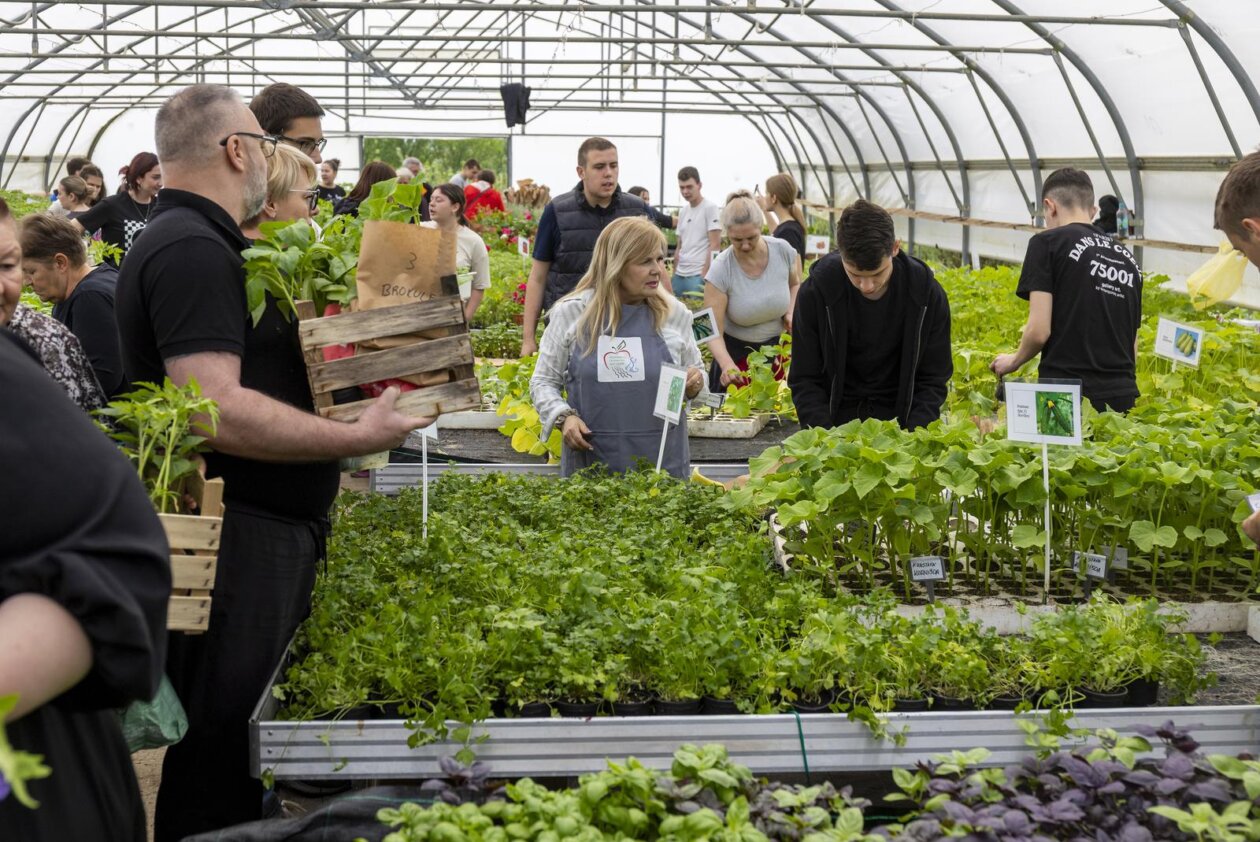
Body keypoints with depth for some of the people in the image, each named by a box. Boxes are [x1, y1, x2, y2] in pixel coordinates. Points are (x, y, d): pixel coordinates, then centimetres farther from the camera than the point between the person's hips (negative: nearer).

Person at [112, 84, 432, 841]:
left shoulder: (201, 243, 16)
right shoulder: (193, 250, -17)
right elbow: (214, 409, -27)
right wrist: (357, 437, -23)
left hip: (268, 532, 10)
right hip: (234, 545, -10)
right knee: (224, 755, -1)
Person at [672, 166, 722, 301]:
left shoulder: (710, 208, -4)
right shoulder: (683, 211, 16)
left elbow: (714, 245, -9)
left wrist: (704, 276, -14)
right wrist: (674, 274, 12)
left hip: (698, 275, -7)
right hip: (679, 275, 7)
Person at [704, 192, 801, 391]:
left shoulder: (783, 251, -13)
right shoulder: (720, 270, -21)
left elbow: (795, 284, 11)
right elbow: (713, 331, -22)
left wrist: (791, 313, -8)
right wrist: (727, 365, -39)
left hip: (779, 345, 2)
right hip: (737, 353, -2)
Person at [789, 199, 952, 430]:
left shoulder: (927, 295, -14)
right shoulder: (815, 294, -16)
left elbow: (933, 379, -6)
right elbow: (805, 380, -9)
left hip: (900, 418, 1)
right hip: (837, 418, 0)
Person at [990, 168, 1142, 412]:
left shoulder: (1048, 242, -2)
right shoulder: (1127, 257, 15)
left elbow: (1039, 331, -10)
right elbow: (1133, 347, 16)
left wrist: (1013, 361, 8)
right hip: (1123, 397, 6)